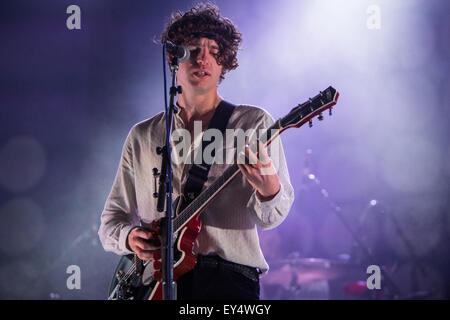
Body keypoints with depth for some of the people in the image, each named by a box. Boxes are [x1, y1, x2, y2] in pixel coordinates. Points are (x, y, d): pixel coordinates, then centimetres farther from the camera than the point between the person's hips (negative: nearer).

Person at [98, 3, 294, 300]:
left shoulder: (254, 122, 7)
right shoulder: (142, 136, 15)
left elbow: (269, 218, -1)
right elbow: (112, 219, 18)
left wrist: (269, 189, -23)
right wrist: (129, 236, -4)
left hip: (229, 277, -1)